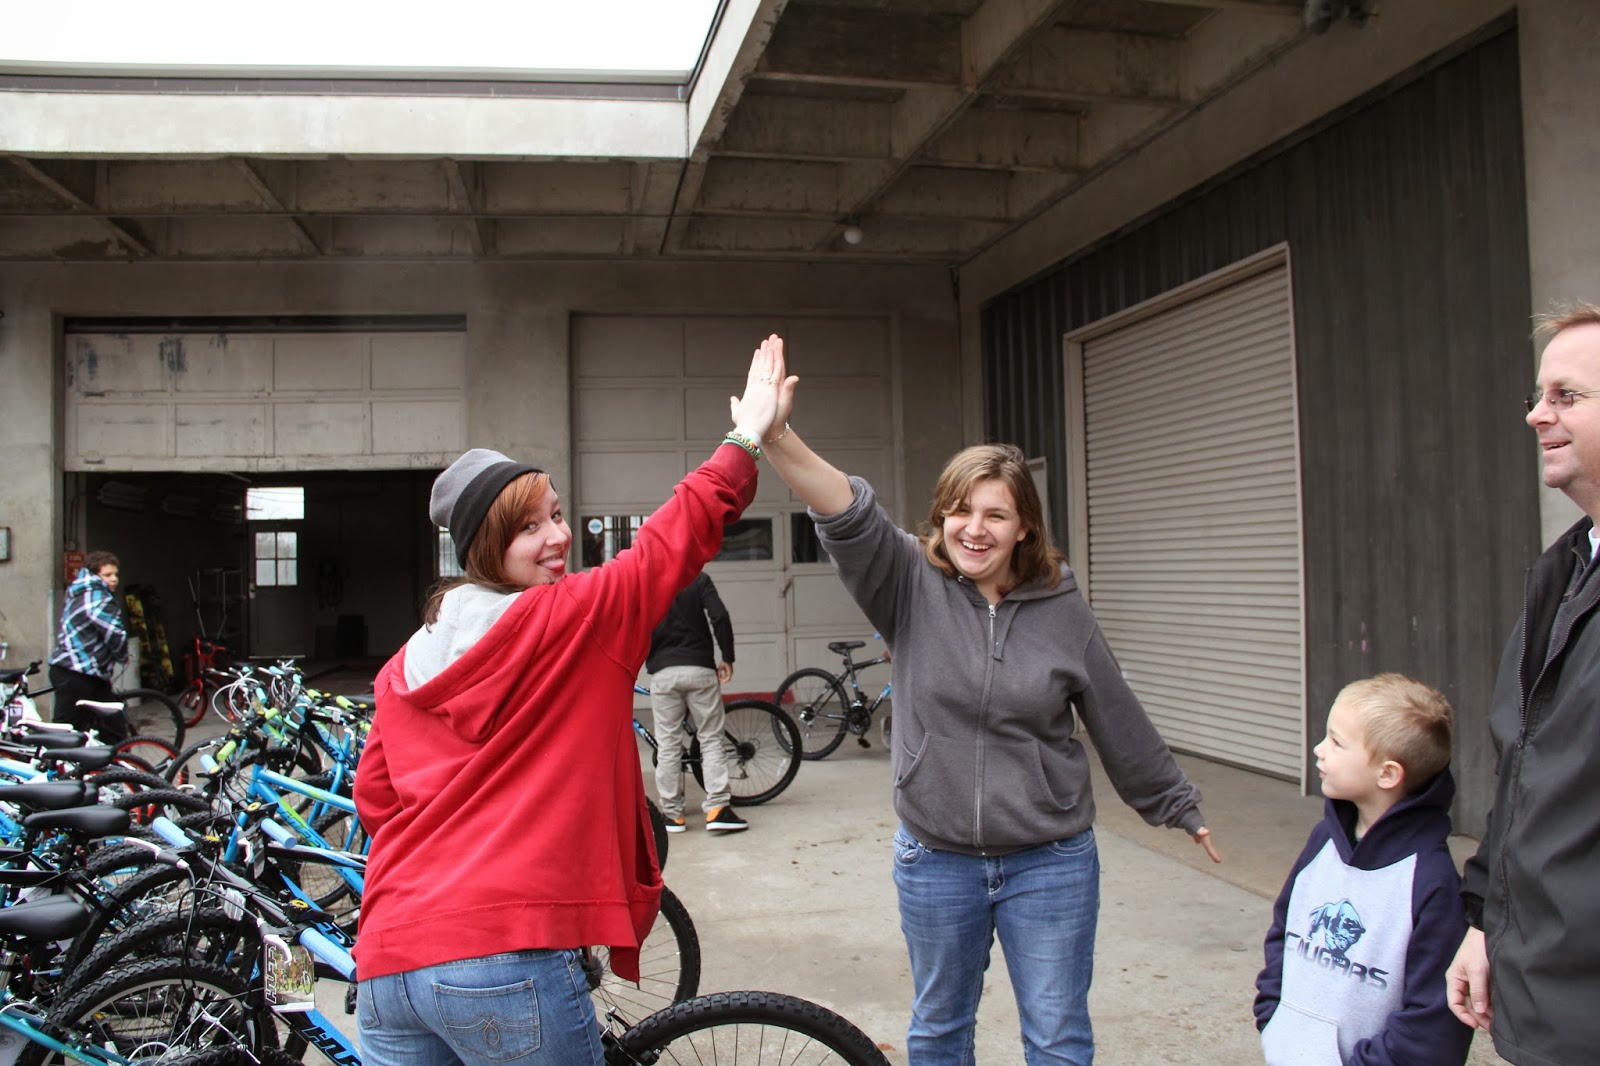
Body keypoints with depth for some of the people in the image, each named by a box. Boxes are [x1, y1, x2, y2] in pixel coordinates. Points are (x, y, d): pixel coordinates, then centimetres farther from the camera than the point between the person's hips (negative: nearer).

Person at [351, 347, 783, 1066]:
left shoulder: (404, 667, 14)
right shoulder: (572, 620, -6)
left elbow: (374, 798, 19)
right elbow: (672, 541, -4)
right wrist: (747, 437, 4)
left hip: (387, 966, 7)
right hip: (506, 960, -6)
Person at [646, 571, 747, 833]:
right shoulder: (698, 579, 2)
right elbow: (720, 617, -9)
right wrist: (727, 658, -1)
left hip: (663, 673, 1)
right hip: (699, 669, 0)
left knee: (668, 745, 6)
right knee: (711, 739, 5)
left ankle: (672, 814, 9)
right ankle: (717, 808, -3)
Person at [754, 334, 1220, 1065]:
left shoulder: (1061, 611, -5)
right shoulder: (912, 586, -8)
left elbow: (1120, 724, 6)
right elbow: (848, 515, -26)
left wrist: (1178, 807, 15)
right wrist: (777, 436, -42)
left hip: (1050, 864, 0)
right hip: (936, 861, 1)